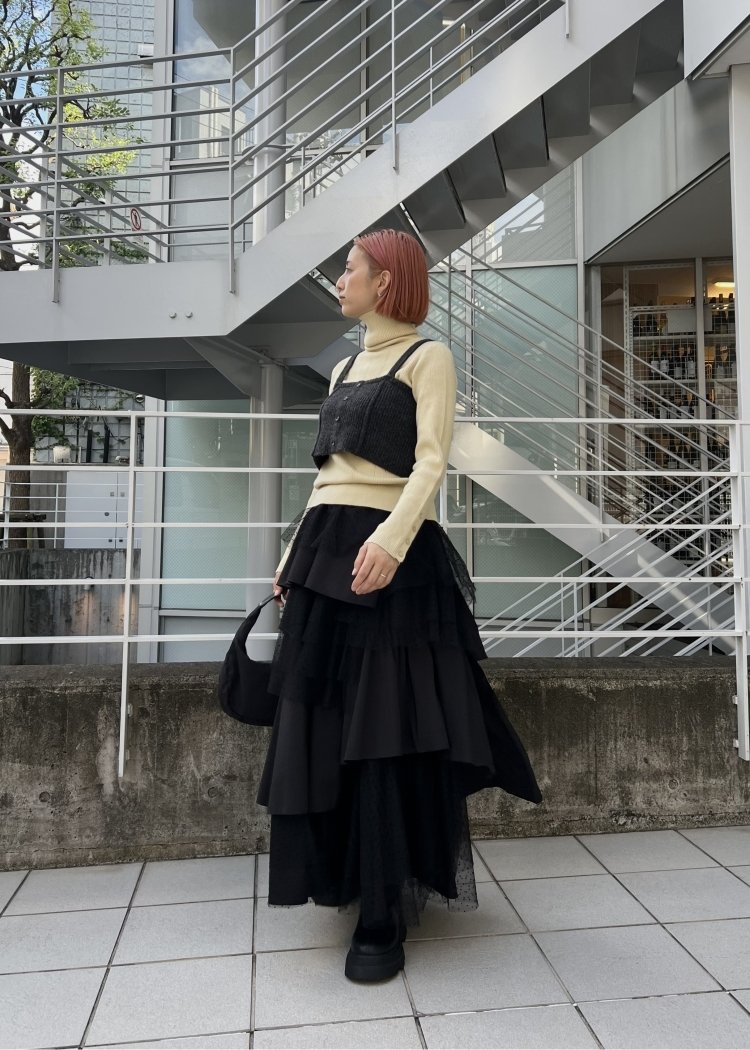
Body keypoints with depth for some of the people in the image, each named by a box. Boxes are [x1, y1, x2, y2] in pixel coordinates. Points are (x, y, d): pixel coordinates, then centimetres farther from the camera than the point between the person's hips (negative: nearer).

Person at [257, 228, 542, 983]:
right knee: (323, 724, 8)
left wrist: (389, 539, -28)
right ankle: (349, 878, 26)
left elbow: (430, 464, -11)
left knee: (385, 731, -7)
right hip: (327, 552, 7)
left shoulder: (427, 358, 2)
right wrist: (295, 557, 19)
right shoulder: (345, 370, 23)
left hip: (388, 556, -7)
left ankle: (385, 916, 4)